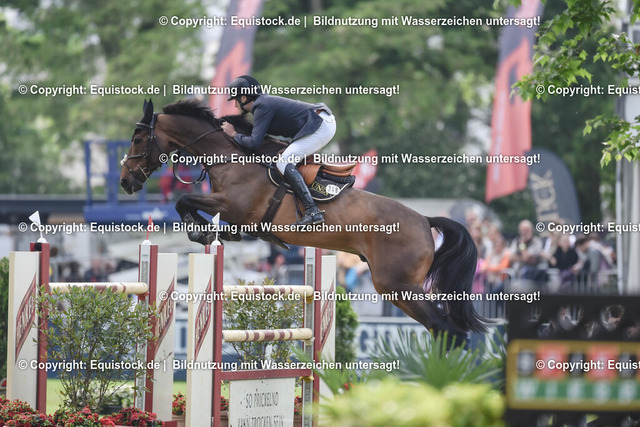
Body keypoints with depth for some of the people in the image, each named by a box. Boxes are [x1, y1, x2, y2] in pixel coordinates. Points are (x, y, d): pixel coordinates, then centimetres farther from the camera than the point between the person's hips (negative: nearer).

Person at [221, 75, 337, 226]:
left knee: (284, 163, -17)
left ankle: (313, 211, -28)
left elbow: (254, 143, -19)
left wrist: (234, 134, -4)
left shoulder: (262, 107, -12)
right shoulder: (265, 101, 17)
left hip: (320, 126, -11)